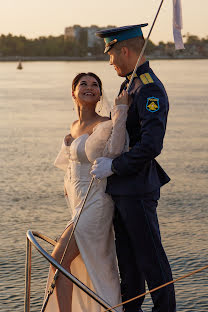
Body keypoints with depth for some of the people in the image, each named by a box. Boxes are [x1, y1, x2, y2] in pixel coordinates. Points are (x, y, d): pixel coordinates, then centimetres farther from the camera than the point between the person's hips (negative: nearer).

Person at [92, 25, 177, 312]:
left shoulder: (150, 89, -17)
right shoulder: (129, 85, 14)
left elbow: (151, 145, -26)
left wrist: (114, 166, -20)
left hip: (138, 189, -10)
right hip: (122, 188, 10)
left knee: (149, 256, 0)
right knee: (127, 257, 16)